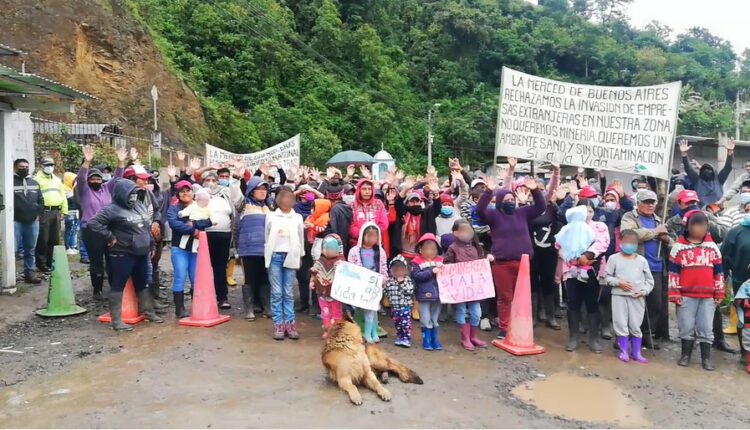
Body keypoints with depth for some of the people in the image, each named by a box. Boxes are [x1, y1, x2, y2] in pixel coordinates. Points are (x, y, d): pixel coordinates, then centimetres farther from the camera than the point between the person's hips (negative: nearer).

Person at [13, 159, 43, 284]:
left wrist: (37, 214, 8)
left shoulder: (34, 183, 15)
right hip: (16, 221, -5)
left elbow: (40, 200, 20)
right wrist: (11, 217, -11)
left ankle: (29, 272, 20)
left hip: (32, 221, 5)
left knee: (30, 249, 12)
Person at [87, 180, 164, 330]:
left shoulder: (139, 205, 11)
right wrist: (110, 237, -18)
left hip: (141, 253, 8)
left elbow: (147, 226, 19)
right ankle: (116, 320, 3)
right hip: (122, 255, -8)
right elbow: (93, 222, -20)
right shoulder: (112, 209, -12)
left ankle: (149, 312, 29)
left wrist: (151, 245, 17)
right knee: (118, 286, -1)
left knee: (142, 284, 17)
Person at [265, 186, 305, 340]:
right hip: (275, 256, -1)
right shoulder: (271, 216, 7)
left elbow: (301, 238, 12)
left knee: (288, 293, 4)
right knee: (276, 293, -1)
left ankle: (290, 323, 5)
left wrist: (299, 257, 9)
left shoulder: (298, 218, 9)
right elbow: (267, 237, 9)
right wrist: (267, 256, 4)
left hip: (290, 256, 1)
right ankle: (278, 324, 1)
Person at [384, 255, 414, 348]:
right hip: (394, 306, 4)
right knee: (397, 323, 13)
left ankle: (407, 339, 0)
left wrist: (402, 282, -21)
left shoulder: (407, 279, -6)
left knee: (405, 323, -7)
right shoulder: (389, 280, 2)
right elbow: (386, 291, 9)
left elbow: (410, 291, -17)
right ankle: (399, 337, 27)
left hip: (405, 306, -4)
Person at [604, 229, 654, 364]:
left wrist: (644, 291, -6)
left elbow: (649, 279, 9)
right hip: (619, 296, -1)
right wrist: (618, 283, -13)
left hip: (637, 297, 2)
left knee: (636, 326, 7)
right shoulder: (614, 258, 0)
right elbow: (607, 276, 2)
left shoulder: (642, 260, 5)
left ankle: (636, 352, 19)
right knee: (621, 324, 2)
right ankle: (623, 351, 14)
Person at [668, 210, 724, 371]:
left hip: (708, 296, 2)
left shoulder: (713, 247, 8)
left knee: (705, 328, 7)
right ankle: (685, 354, 19)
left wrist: (719, 293, 9)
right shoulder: (679, 247, -1)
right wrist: (674, 293, -5)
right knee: (686, 327, 6)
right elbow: (673, 272, -2)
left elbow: (718, 272, 12)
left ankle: (706, 358, 16)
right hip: (686, 295, -2)